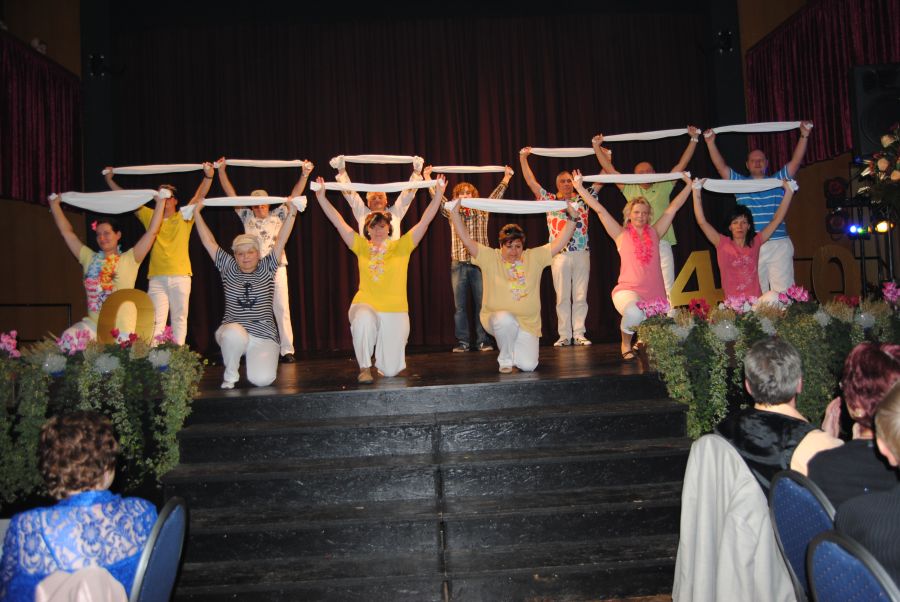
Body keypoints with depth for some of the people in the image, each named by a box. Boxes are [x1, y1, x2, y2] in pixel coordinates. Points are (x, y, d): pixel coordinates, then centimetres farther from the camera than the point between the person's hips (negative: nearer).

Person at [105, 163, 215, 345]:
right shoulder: (150, 216, 15)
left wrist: (208, 175, -13)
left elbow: (200, 195, -1)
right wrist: (110, 180, 15)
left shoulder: (184, 218, 8)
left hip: (180, 276, -1)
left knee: (179, 318, 3)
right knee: (156, 321, -5)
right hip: (156, 277, 1)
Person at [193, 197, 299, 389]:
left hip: (263, 336, 0)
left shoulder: (266, 268, 6)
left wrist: (291, 213, -9)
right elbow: (209, 242, 8)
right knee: (234, 334, -39)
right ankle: (230, 375, -9)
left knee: (262, 379, -23)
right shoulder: (228, 269, 8)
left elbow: (281, 241, -2)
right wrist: (197, 213, 6)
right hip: (232, 332, 1)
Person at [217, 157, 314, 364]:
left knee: (282, 309, -4)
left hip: (276, 268, -1)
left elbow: (294, 197, 4)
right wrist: (221, 171, 4)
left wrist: (304, 175, -5)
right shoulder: (247, 217, 14)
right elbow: (231, 195, 10)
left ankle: (287, 350, -2)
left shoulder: (277, 216, 11)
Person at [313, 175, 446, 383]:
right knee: (363, 320, -39)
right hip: (365, 306, 0)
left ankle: (383, 354, 38)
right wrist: (321, 197, -3)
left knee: (390, 370, -2)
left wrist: (438, 194, -13)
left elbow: (425, 221, -5)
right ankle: (364, 367, -14)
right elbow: (338, 222, 2)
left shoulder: (401, 246, 1)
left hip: (395, 312, 0)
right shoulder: (362, 247, 5)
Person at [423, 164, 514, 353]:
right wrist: (427, 179, 0)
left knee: (481, 304, 1)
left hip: (480, 263, -1)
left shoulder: (482, 212, 9)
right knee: (460, 306, 3)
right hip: (458, 264, 1)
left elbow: (496, 195, 8)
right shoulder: (452, 213, 10)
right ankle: (462, 342, 9)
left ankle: (484, 341, 8)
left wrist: (506, 177, 5)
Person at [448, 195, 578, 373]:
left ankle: (515, 348, 22)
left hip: (528, 323, 2)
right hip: (496, 318, -1)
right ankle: (505, 359, -10)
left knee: (528, 365, -16)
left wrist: (572, 219, -4)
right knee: (505, 319, -39)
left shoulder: (534, 258, 2)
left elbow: (559, 243, 3)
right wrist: (455, 213, -15)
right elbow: (466, 239, -8)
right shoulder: (490, 258, -3)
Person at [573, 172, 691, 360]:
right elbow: (600, 210, 3)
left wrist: (689, 185, 19)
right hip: (628, 290, -4)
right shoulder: (621, 235, 7)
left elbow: (673, 208, 17)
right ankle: (626, 344, -6)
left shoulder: (654, 233, 13)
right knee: (634, 314, -39)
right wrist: (580, 188, 1)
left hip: (654, 294, 4)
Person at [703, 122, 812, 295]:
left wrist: (804, 136, -5)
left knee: (783, 292, -5)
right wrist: (710, 143, -4)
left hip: (779, 244, 0)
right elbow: (721, 166, 5)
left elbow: (796, 161, 5)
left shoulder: (778, 180, 13)